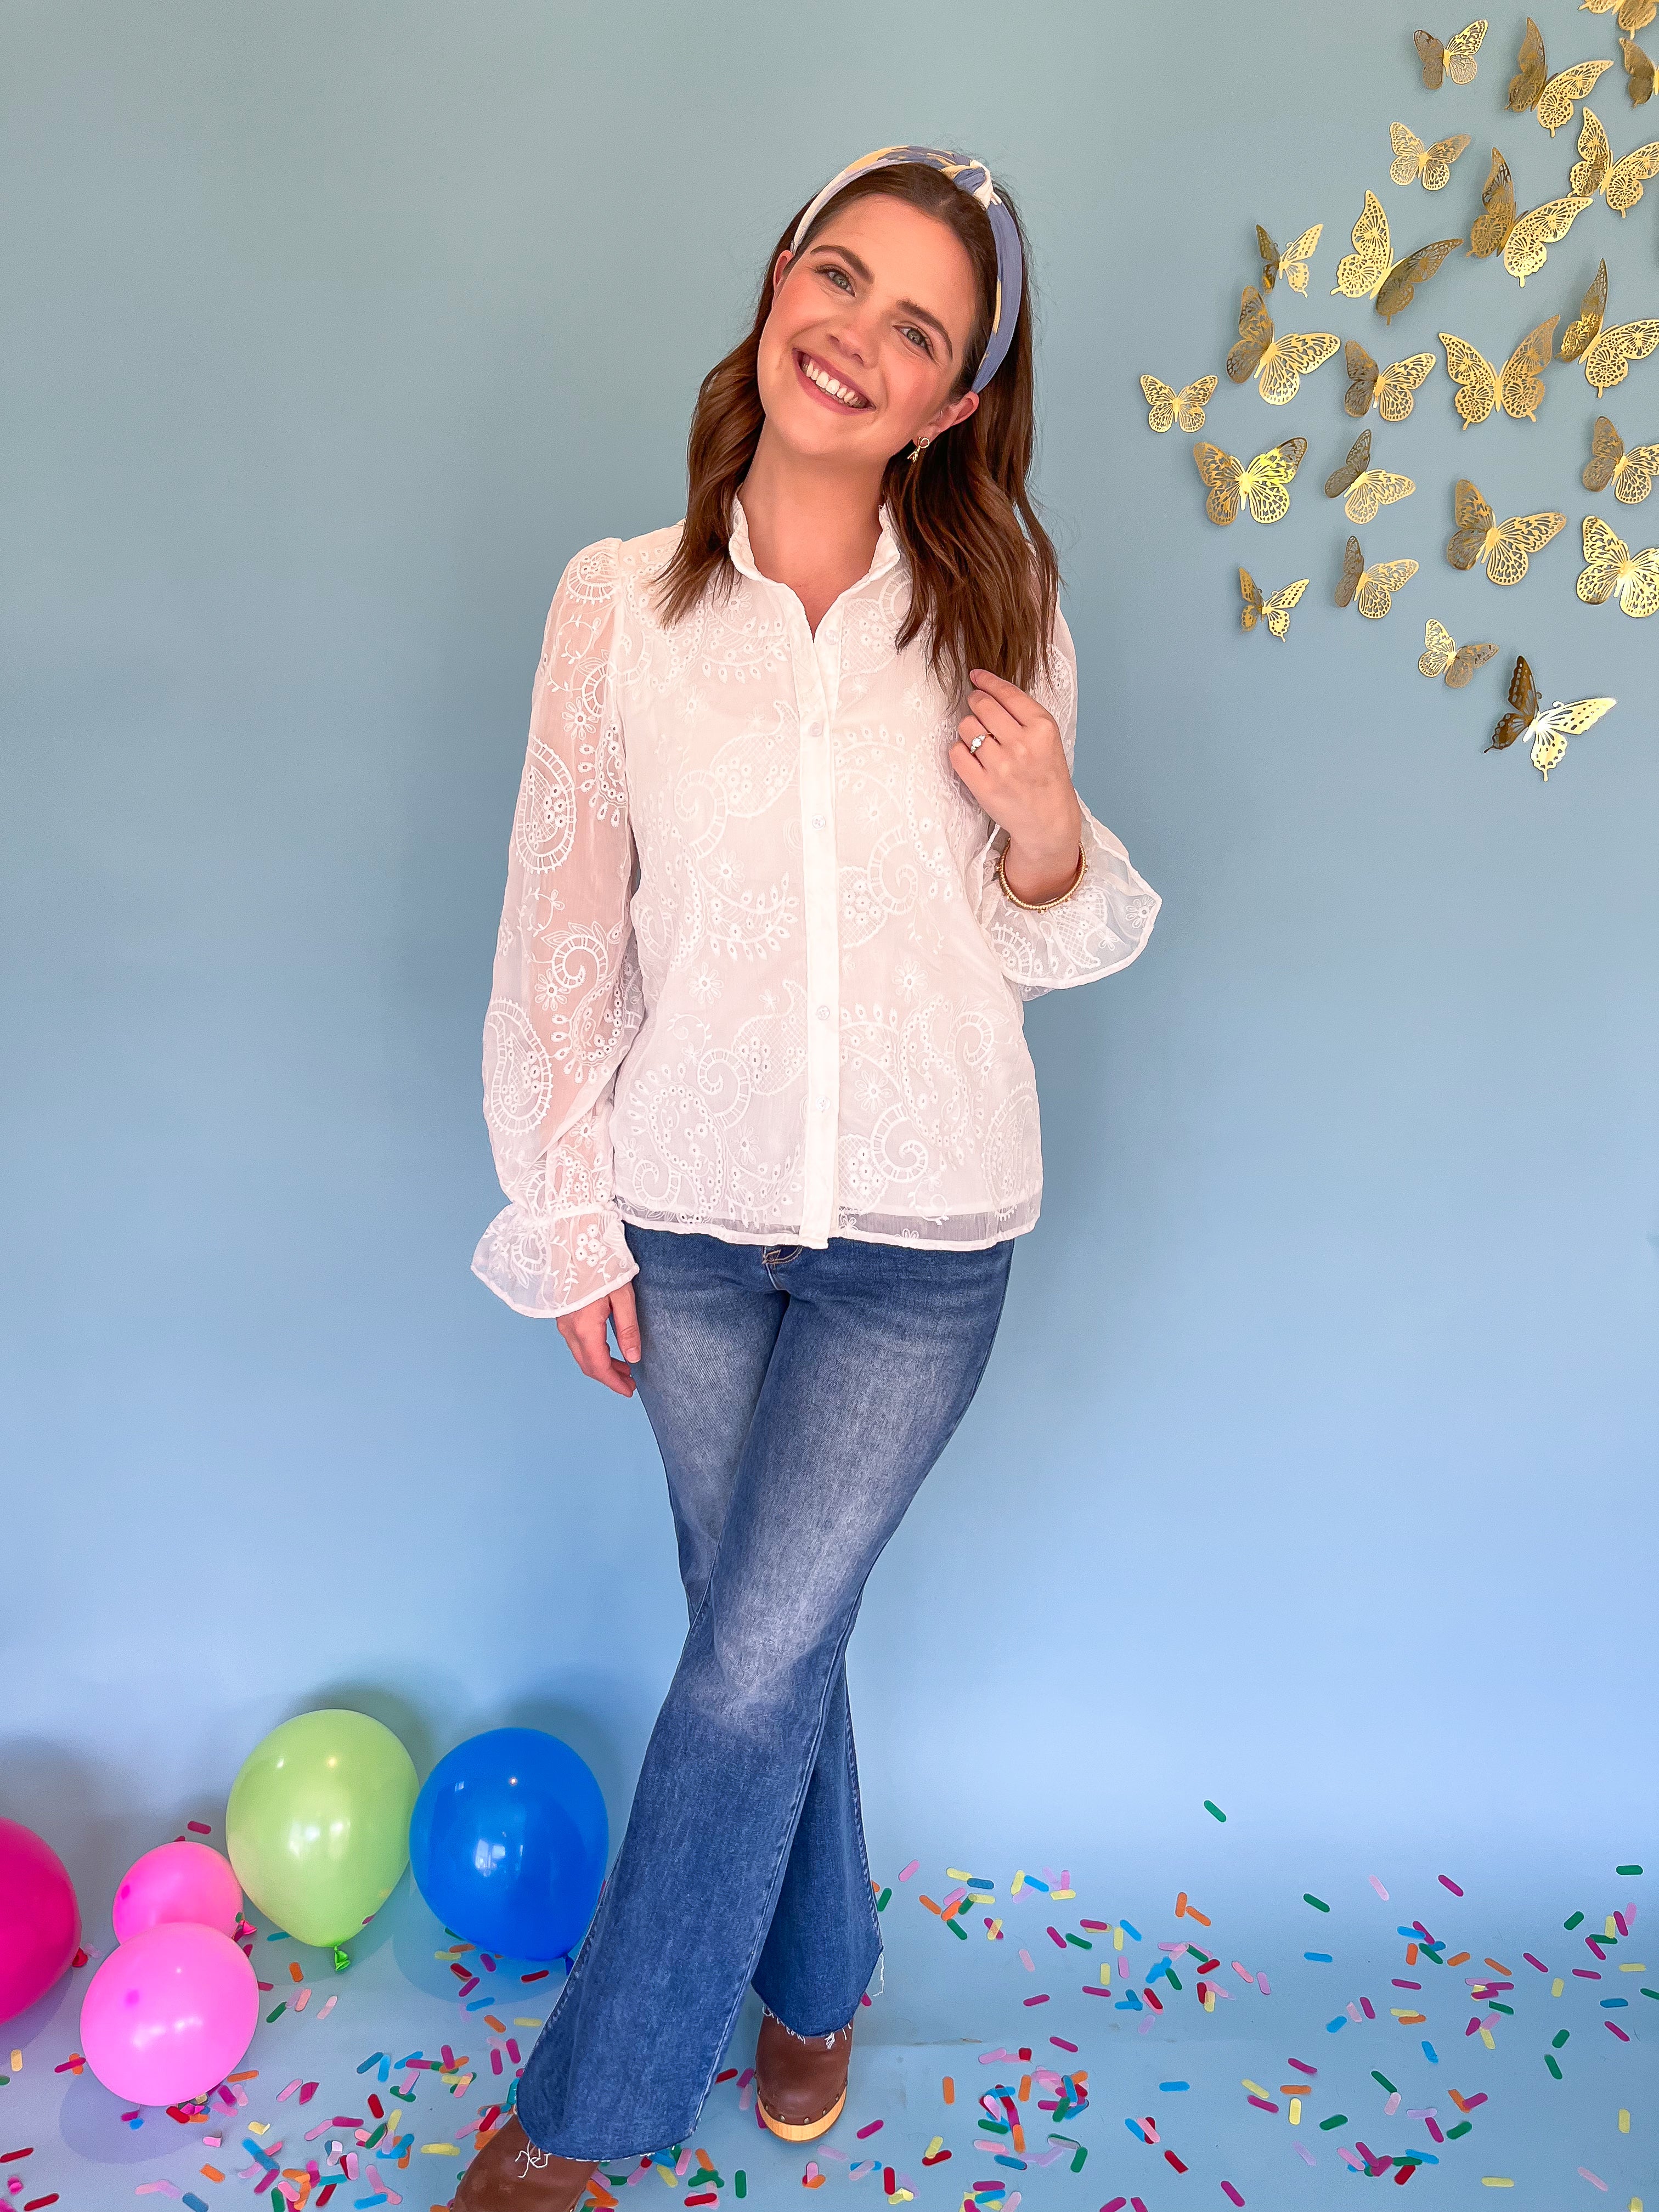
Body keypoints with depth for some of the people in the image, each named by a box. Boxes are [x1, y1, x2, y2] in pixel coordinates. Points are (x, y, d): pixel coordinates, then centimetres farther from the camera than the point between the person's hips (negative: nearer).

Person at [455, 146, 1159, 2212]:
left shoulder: (997, 612, -3)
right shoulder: (619, 602, -3)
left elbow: (1042, 940, 6)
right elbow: (561, 930, 0)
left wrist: (1050, 838, -17)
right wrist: (568, 1223, 0)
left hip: (923, 1234, -1)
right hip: (686, 1216, 1)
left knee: (753, 1663, 4)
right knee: (764, 1633, 16)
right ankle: (818, 1972, 46)